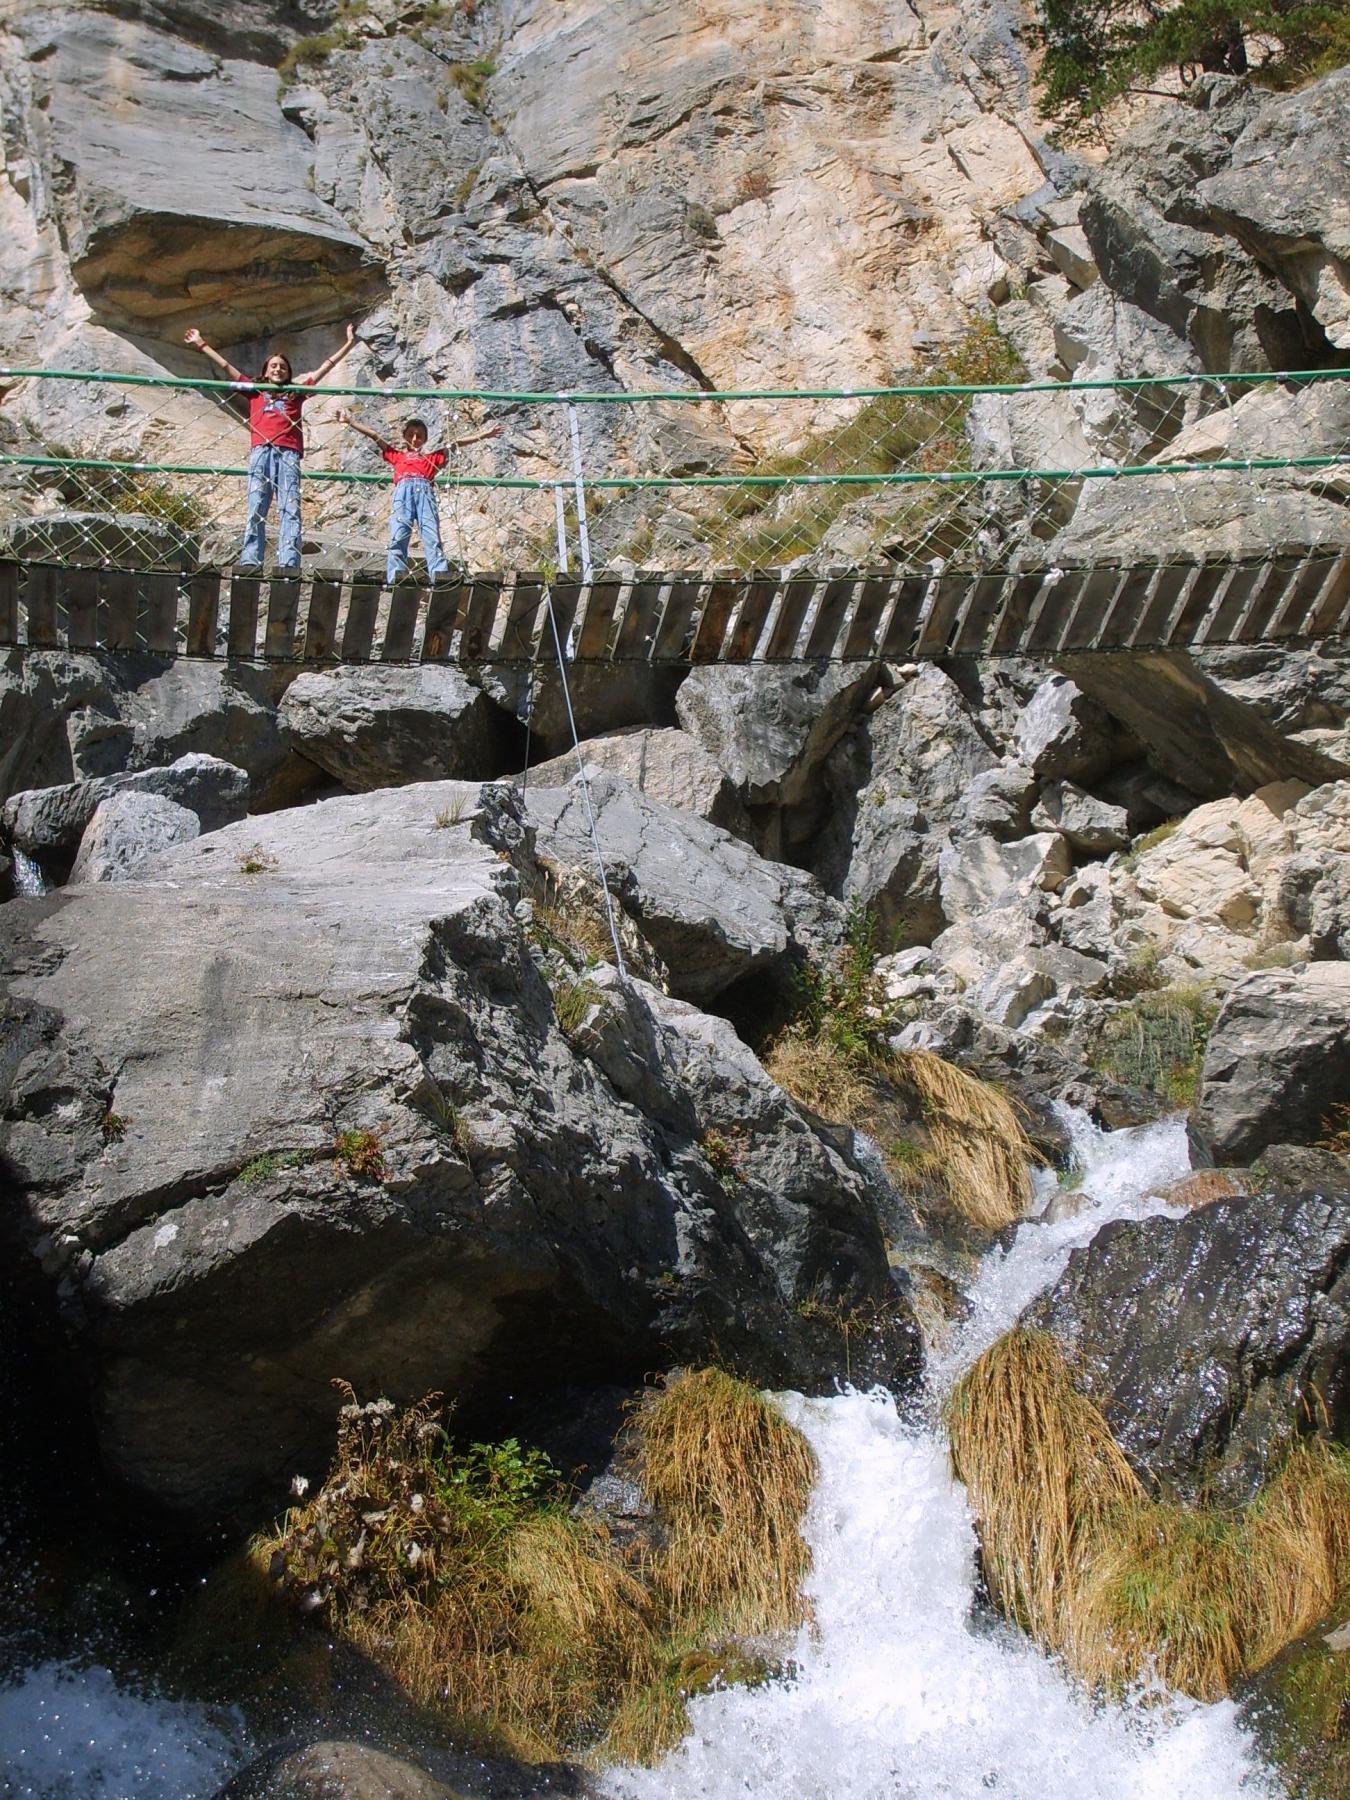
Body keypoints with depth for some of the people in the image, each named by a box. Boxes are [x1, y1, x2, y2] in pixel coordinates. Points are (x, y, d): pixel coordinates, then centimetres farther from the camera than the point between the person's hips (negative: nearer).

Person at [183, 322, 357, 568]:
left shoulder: (296, 392, 23)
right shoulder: (255, 391, 23)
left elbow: (325, 367, 25)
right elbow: (225, 366, 27)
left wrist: (349, 343, 26)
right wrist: (201, 345, 30)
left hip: (289, 453, 0)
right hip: (261, 451, 0)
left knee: (290, 508, -11)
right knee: (256, 508, -8)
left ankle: (289, 564, -21)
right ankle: (249, 562, -16)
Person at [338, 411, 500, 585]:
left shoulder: (433, 457, 35)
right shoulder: (396, 455, 34)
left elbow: (456, 443, 32)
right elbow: (374, 435, 35)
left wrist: (483, 434, 28)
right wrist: (349, 420, 36)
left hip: (425, 490, 0)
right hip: (403, 490, 0)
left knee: (432, 538, -18)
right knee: (398, 538, -20)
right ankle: (395, 581, -36)